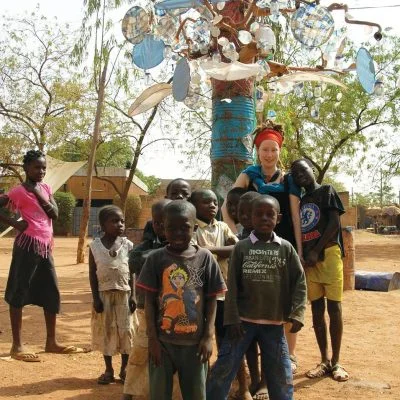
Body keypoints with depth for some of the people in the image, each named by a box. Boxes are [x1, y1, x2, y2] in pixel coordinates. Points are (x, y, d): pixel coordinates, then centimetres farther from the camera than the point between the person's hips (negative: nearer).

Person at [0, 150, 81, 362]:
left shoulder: (45, 188, 12)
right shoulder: (19, 191, -8)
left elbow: (55, 214, 3)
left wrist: (40, 194, -7)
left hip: (45, 246, 7)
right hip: (28, 245, -7)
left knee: (52, 293, 10)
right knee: (19, 293, 0)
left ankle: (51, 342, 20)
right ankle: (17, 345, 7)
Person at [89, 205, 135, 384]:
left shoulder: (128, 245, -3)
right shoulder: (95, 245, -4)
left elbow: (132, 273, 0)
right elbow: (92, 273, -2)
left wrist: (132, 296, -5)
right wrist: (95, 297, -7)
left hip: (124, 294, 0)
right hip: (104, 294, 0)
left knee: (125, 330, 6)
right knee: (105, 330, 8)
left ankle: (124, 368, 21)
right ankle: (108, 370, 21)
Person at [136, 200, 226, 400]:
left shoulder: (205, 258, -3)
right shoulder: (156, 258, -5)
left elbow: (211, 300, 1)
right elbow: (149, 301, -2)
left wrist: (208, 336, -4)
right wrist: (152, 338, -6)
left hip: (194, 341, 0)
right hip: (163, 341, 0)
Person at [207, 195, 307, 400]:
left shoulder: (286, 248, 1)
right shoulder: (241, 247, -2)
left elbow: (299, 281, 1)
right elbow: (232, 285, -2)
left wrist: (297, 313, -10)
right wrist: (232, 318, -7)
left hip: (274, 322, 1)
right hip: (243, 320, -1)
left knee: (281, 375, 10)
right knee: (223, 369, 2)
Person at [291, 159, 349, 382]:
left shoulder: (327, 191, 1)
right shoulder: (301, 201, 18)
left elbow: (334, 223, -10)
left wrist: (316, 252, -14)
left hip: (328, 254, -6)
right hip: (308, 258, 6)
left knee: (334, 307, -4)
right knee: (317, 309, 6)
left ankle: (336, 362, 3)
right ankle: (324, 361, 13)